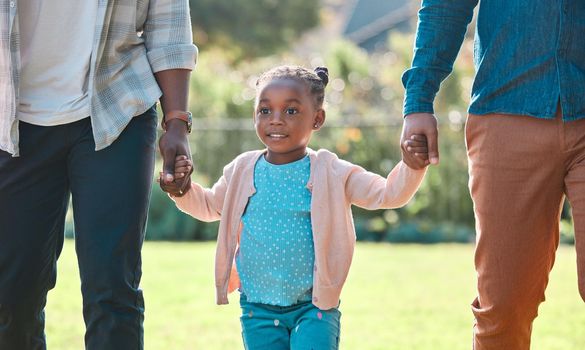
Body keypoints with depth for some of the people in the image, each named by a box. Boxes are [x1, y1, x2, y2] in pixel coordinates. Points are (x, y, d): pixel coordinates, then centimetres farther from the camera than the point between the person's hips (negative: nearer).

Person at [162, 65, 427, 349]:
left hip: (314, 305, -3)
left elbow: (387, 194, -5)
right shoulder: (242, 171, 3)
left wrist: (411, 167, -24)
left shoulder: (331, 173, -5)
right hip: (258, 309, 3)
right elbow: (209, 206, 20)